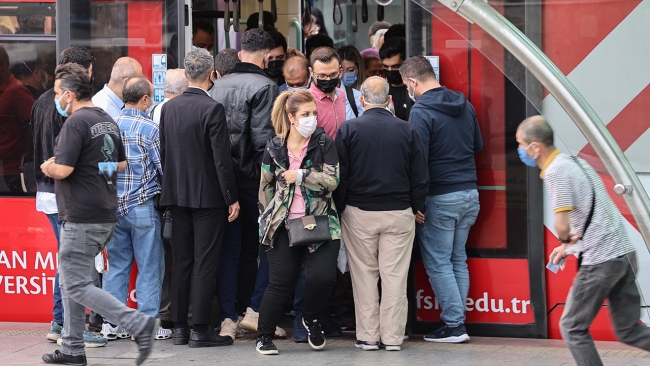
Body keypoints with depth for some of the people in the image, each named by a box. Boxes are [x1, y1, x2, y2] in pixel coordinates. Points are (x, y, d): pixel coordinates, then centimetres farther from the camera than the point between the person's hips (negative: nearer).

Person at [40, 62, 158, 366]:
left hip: (82, 218, -10)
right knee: (70, 280, 16)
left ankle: (138, 323, -17)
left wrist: (48, 168, 0)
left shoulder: (76, 123, -15)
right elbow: (121, 164, 23)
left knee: (77, 285, -7)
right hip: (107, 214, 10)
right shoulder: (108, 121, 14)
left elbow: (62, 170, -22)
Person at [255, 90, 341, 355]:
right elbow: (266, 186, 15)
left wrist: (301, 175, -16)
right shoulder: (275, 148, 5)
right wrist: (267, 216, 12)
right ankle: (264, 336, 14)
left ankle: (311, 318, 16)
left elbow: (332, 180, -10)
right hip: (283, 224, 1)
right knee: (281, 282, 0)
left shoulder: (324, 144, 0)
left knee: (322, 276, -15)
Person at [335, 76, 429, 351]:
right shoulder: (407, 131, 0)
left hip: (359, 213, -1)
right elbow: (420, 176, 4)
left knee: (364, 275, 6)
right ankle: (393, 336, 4)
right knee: (395, 276, 3)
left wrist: (339, 208, 7)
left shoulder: (348, 130, -5)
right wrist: (417, 207, 17)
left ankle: (367, 336, 7)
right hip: (399, 214, 1)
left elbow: (340, 175, -4)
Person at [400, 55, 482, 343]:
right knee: (458, 259, 15)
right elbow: (478, 145, 19)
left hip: (440, 198, -7)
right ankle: (458, 320, 16)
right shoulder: (464, 105, 8)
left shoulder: (421, 112, -15)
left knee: (438, 263, 1)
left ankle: (454, 324, 0)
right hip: (470, 193, 7)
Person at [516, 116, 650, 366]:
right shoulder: (574, 162, 16)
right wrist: (570, 245, 18)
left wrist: (565, 239, 1)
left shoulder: (555, 172, -14)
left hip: (601, 261, -9)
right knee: (628, 330, 12)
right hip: (624, 253, 9)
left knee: (573, 327, 4)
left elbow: (562, 226, -21)